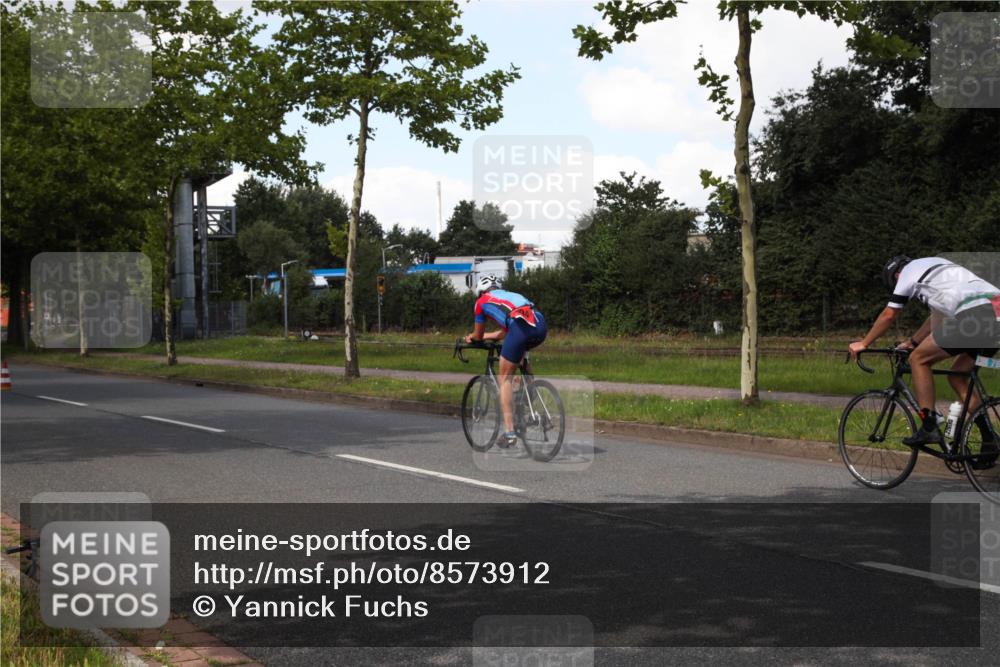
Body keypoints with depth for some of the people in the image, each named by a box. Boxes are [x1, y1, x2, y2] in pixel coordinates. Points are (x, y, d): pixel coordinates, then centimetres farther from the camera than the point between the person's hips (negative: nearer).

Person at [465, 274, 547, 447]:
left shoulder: (482, 301, 25)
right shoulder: (510, 296, 40)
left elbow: (478, 336, 36)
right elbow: (504, 333, 48)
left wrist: (470, 337, 57)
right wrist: (486, 336, 60)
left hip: (521, 327, -6)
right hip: (541, 326, 6)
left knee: (505, 379, 7)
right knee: (522, 352, 39)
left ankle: (509, 431, -1)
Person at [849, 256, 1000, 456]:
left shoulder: (908, 272, 11)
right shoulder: (935, 265, 35)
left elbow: (889, 315, 15)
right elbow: (938, 316, 42)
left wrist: (863, 343, 26)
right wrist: (912, 342, 47)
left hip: (975, 315, -8)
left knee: (919, 359, 7)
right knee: (958, 377, 20)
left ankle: (929, 428, 2)